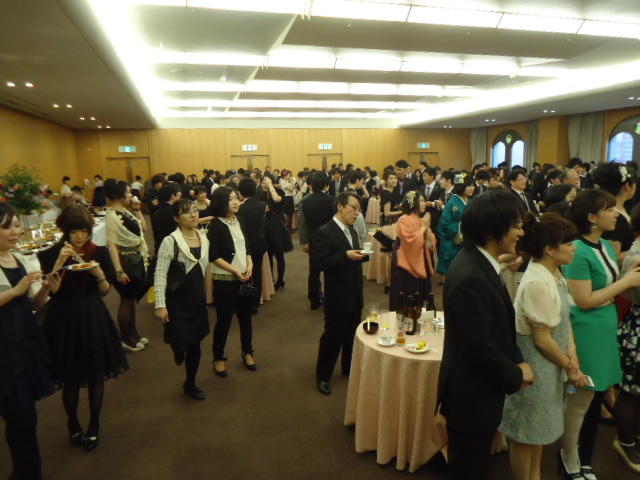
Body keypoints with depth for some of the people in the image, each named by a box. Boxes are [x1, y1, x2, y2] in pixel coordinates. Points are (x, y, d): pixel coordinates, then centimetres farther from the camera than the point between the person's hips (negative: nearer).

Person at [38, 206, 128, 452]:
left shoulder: (99, 252, -1)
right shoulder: (51, 254, -6)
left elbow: (104, 291, 1)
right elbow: (50, 290, -14)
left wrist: (99, 273, -17)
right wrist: (59, 263, -23)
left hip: (93, 318, 2)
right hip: (64, 320, -1)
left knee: (96, 375, 9)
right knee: (71, 379, 8)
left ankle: (94, 426, 30)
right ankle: (73, 424, 34)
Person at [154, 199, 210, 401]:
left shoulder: (204, 238, 3)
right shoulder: (170, 241, -16)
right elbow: (160, 274, -15)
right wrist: (160, 305, -17)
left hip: (198, 297, 6)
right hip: (177, 298, -5)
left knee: (195, 343, 12)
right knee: (181, 342, -8)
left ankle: (190, 384, 33)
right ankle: (179, 350, 32)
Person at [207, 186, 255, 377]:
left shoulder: (240, 221, 6)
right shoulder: (216, 225, -11)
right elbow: (214, 256, -13)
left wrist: (250, 265, -3)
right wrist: (234, 270, -16)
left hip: (244, 277, 5)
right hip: (224, 280, -5)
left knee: (245, 316, 13)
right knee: (224, 320, 4)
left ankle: (247, 351, 33)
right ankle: (218, 357, 24)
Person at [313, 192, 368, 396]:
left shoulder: (351, 230, 10)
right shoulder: (324, 232, -16)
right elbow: (320, 263, -22)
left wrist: (361, 254, -4)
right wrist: (346, 256, -27)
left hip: (354, 294, 8)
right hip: (337, 296, -8)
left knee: (352, 334, 20)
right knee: (332, 336, 5)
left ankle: (349, 368, 39)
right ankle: (323, 376, 22)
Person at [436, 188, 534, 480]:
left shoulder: (479, 263, 1)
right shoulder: (471, 278, -31)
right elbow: (481, 349, -27)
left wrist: (517, 361, -1)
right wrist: (517, 375, -10)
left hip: (477, 389, 9)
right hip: (471, 396, -9)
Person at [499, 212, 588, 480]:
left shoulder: (554, 274, 0)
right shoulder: (537, 283, -28)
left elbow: (564, 317, 8)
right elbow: (542, 340, -22)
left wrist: (572, 355, -4)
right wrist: (570, 367, -8)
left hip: (549, 364, 9)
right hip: (534, 366, -9)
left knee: (539, 428, 26)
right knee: (526, 433, 12)